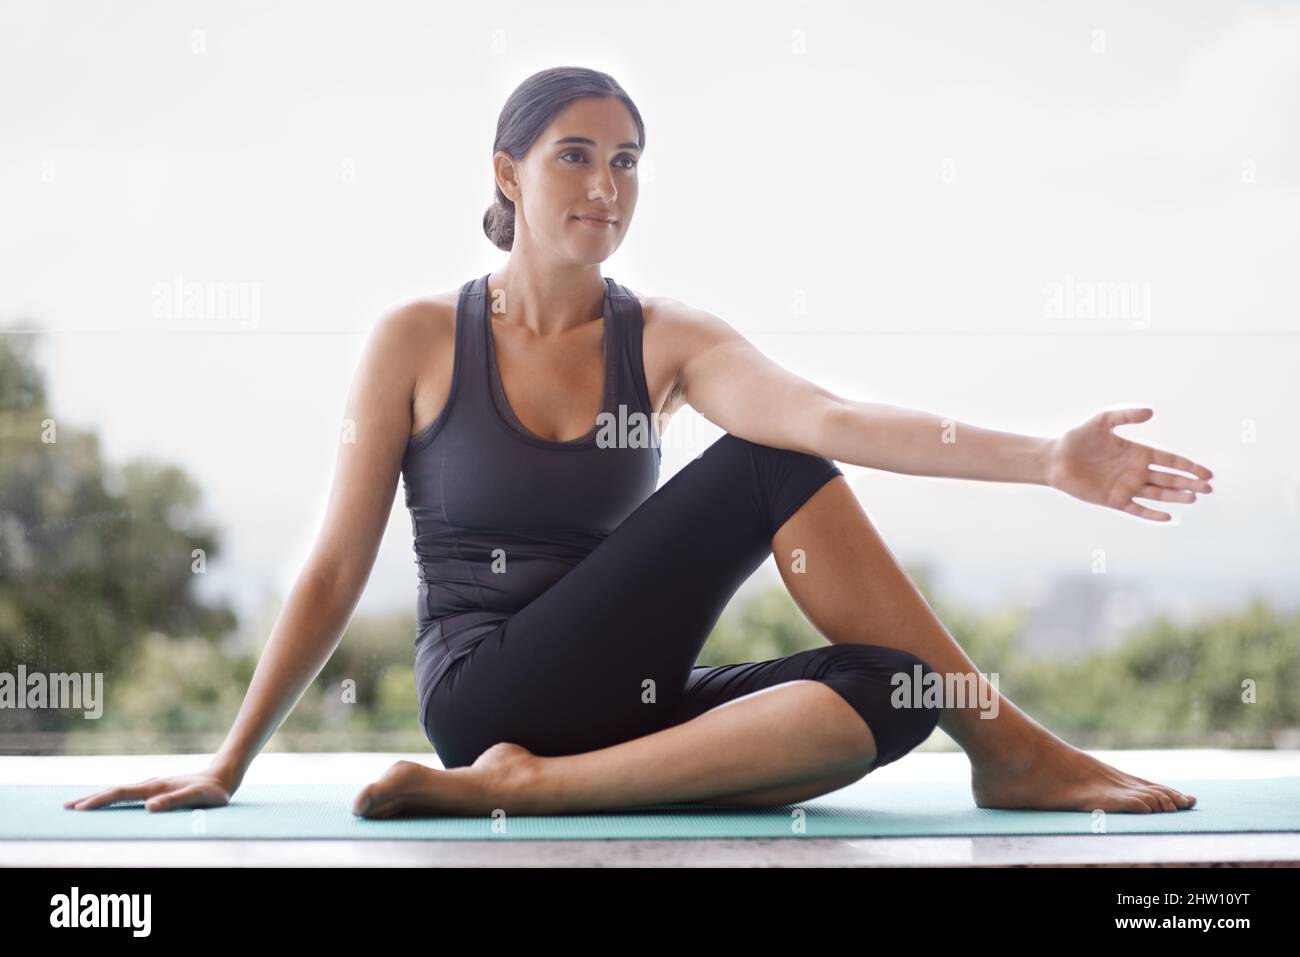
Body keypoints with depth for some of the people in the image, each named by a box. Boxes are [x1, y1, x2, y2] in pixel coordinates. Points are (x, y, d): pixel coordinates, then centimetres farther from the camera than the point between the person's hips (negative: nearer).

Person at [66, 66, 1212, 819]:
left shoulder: (665, 340, 5)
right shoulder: (420, 340, 0)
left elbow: (827, 417, -13)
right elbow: (335, 574, 3)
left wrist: (1045, 457, -29)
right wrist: (228, 764, 1)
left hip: (620, 696, 4)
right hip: (485, 691, -4)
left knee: (893, 690, -24)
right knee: (769, 476, -21)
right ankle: (1009, 750, -16)